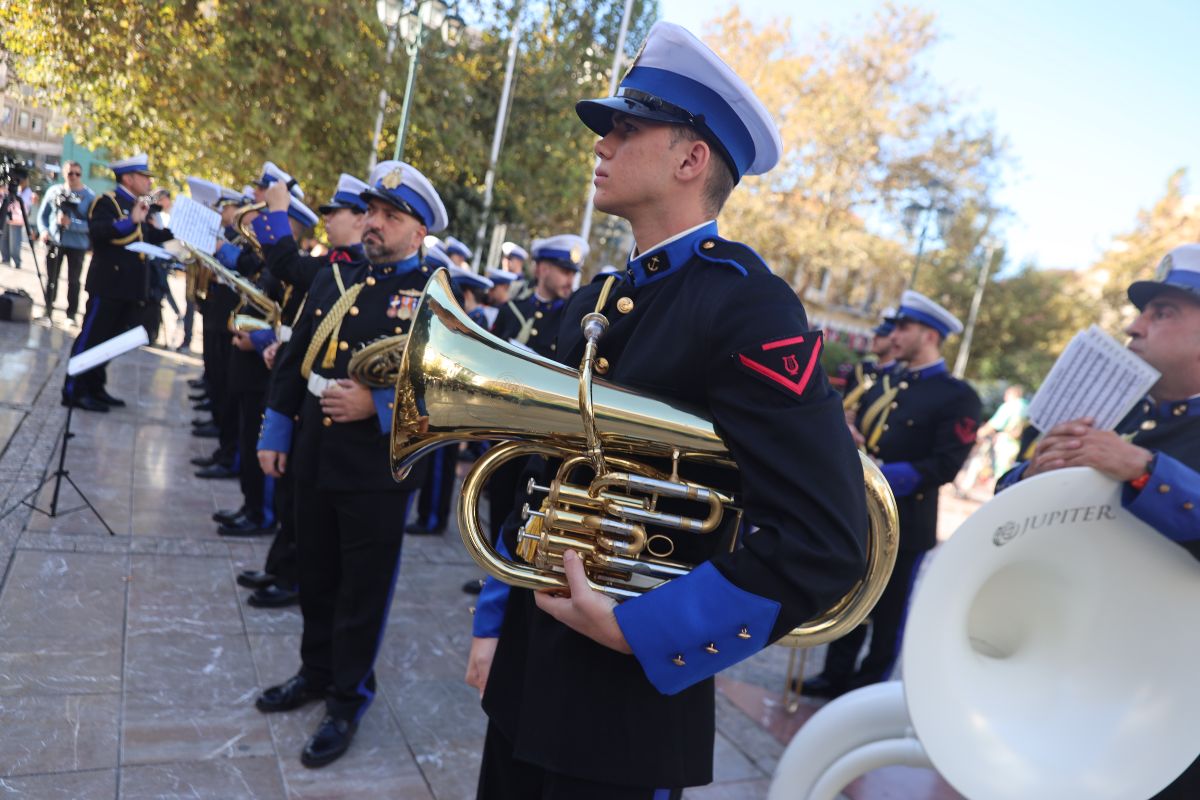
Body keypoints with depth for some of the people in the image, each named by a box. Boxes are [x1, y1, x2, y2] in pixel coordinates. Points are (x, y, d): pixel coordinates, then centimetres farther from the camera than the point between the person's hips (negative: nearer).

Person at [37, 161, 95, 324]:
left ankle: (71, 314, 14)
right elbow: (43, 214, 10)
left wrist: (71, 223, -27)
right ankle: (47, 310, 23)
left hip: (77, 245, -3)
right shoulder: (54, 191, 2)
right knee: (51, 278, 11)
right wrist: (44, 230, -7)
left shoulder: (90, 196, -7)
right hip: (54, 241, 3)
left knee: (73, 281, 5)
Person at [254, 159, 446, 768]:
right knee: (316, 577, 20)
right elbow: (295, 358, 12)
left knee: (363, 589, 9)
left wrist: (378, 406, -23)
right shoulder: (334, 277, 9)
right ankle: (316, 670, 41)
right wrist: (277, 431, 9)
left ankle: (348, 698, 27)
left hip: (379, 470, -5)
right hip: (314, 459, 6)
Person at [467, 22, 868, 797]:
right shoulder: (593, 303, 7)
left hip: (629, 698, -7)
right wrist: (495, 624, 12)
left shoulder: (749, 305, -18)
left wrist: (635, 633, -20)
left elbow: (825, 543, -24)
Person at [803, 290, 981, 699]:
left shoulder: (958, 396, -10)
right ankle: (836, 675, 30)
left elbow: (944, 465, -18)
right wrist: (847, 437, -7)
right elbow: (860, 432, 18)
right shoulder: (885, 385, 14)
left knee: (888, 615, 9)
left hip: (904, 523, -6)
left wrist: (879, 476, -24)